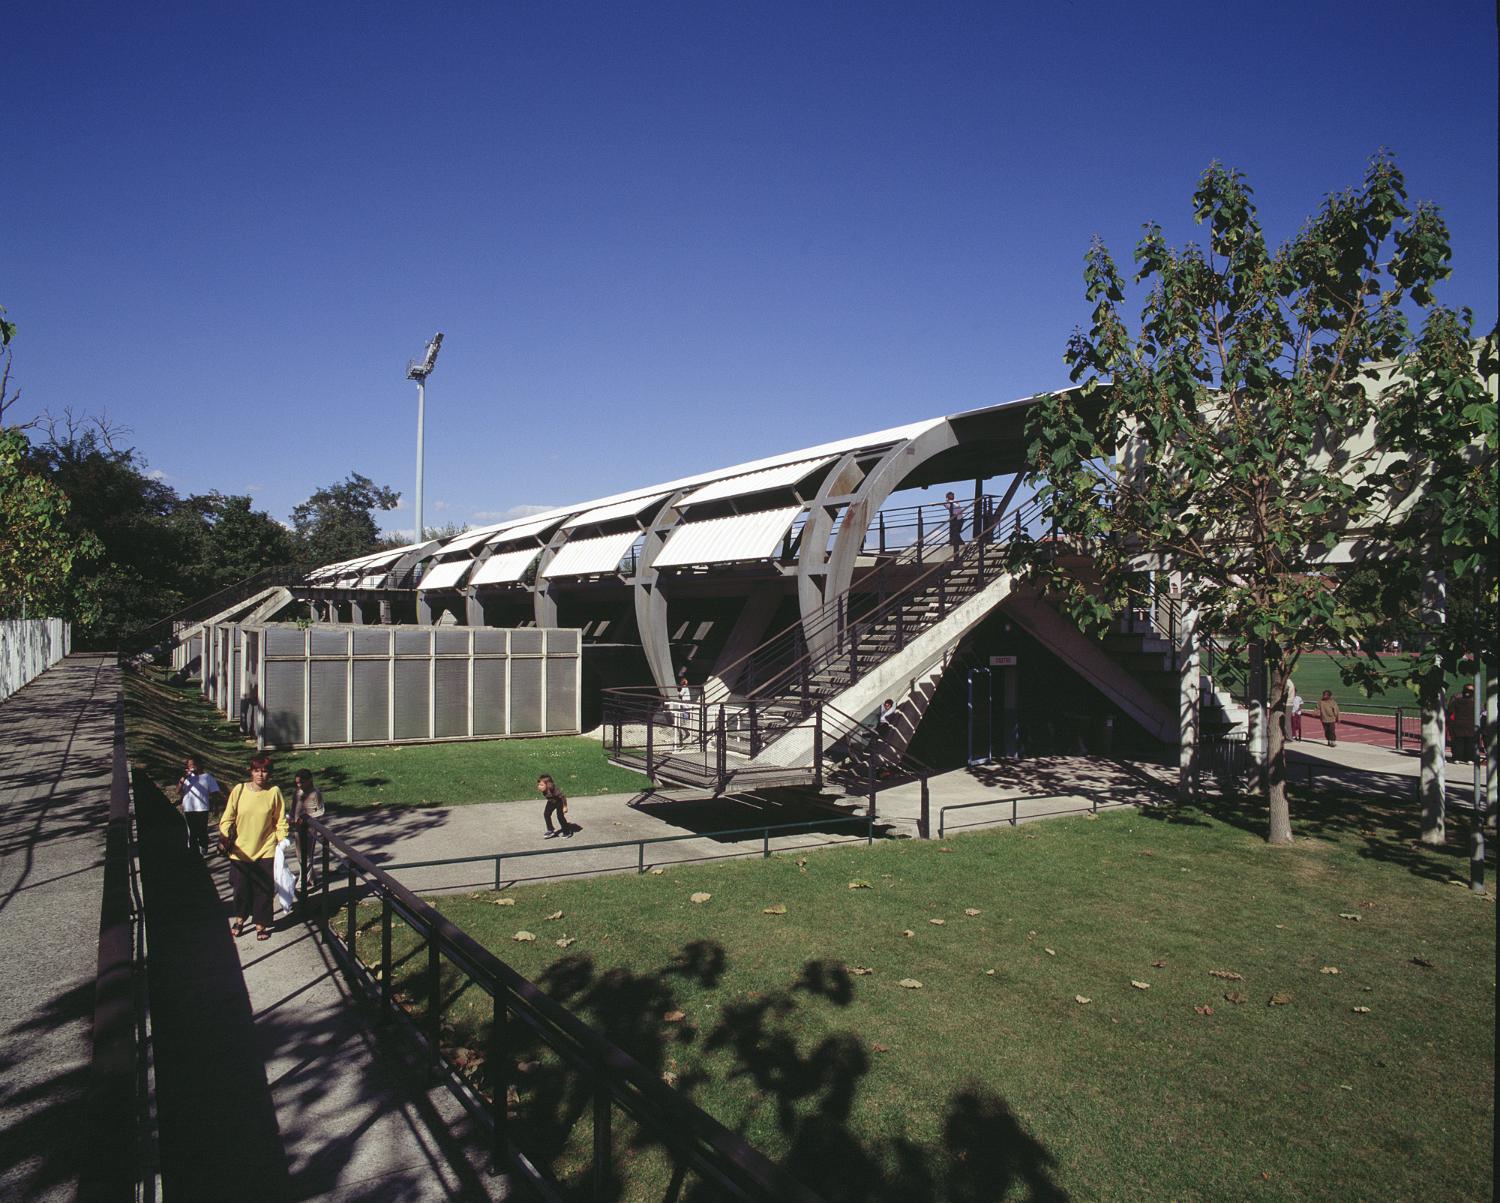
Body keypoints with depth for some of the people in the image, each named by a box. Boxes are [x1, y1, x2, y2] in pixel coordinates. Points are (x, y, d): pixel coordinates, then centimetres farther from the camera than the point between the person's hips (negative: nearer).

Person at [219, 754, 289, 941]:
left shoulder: (274, 792, -7)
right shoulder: (239, 790, -6)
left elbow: (280, 821, 0)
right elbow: (228, 818, 0)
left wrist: (282, 842, -4)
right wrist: (223, 839, -10)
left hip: (266, 851, -1)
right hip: (240, 850, 1)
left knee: (263, 890, 6)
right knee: (241, 888, 13)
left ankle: (261, 925, 23)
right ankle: (240, 918, 38)